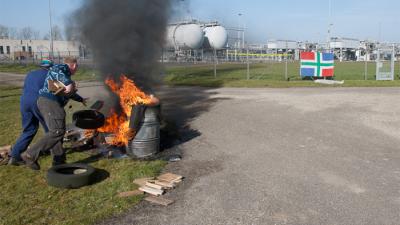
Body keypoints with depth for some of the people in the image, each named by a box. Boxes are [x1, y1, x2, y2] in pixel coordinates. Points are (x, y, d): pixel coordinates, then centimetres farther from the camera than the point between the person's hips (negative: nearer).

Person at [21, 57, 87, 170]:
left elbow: (70, 92, 44)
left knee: (58, 131, 10)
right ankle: (31, 155, -18)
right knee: (57, 132, -17)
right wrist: (68, 83, -35)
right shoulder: (63, 67, -1)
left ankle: (59, 161, 14)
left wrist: (81, 99, 58)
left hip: (50, 103, 11)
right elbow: (54, 71, -27)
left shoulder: (65, 74, 29)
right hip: (50, 102, -11)